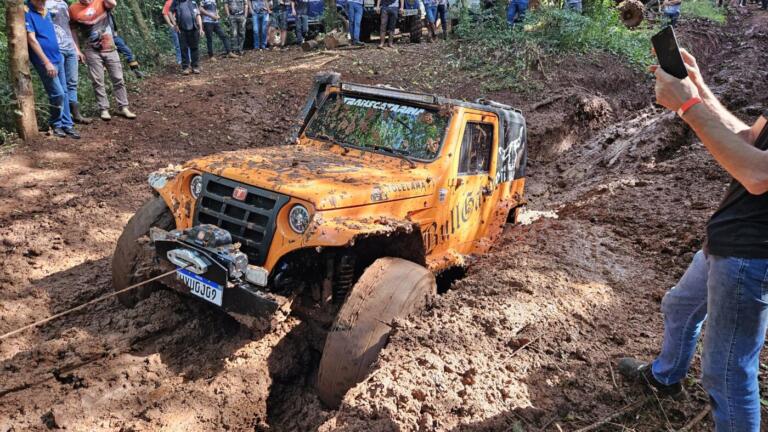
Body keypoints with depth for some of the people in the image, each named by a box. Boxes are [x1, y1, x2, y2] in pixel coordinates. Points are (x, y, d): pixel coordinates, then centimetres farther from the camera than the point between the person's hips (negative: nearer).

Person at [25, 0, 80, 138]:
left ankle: (67, 125, 13)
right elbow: (31, 39, -17)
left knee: (63, 93, 7)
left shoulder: (46, 11, 10)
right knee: (58, 94, -7)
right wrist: (47, 62, -20)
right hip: (45, 62, -7)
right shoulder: (27, 12, -13)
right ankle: (55, 125, 10)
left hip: (58, 58, 7)